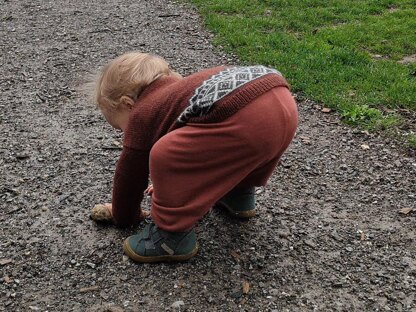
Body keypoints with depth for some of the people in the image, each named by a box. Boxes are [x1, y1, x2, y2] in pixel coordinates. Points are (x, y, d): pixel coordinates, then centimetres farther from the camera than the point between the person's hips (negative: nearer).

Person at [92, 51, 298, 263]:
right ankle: (239, 194, 45)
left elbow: (129, 173, 23)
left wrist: (123, 216, 41)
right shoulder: (177, 92, 40)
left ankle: (174, 234, 9)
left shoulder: (141, 113, 15)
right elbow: (193, 148, 57)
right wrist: (172, 182, 71)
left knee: (164, 157, -1)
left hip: (246, 121, -9)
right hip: (284, 103, 10)